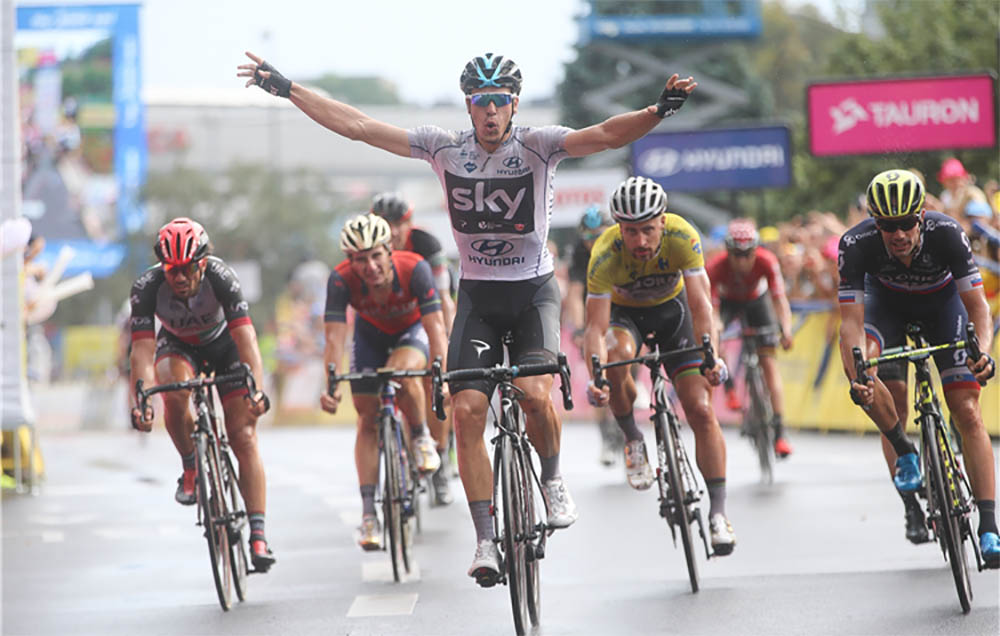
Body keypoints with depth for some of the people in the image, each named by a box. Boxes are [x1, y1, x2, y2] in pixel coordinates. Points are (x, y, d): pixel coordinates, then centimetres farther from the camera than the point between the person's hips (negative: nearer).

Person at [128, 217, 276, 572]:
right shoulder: (147, 287, -31)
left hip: (223, 344, -1)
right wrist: (140, 402, -50)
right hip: (177, 346, 1)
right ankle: (191, 470, -9)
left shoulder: (220, 277, -34)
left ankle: (258, 536, -11)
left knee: (244, 437, -12)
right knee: (175, 393, -34)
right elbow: (142, 351, -36)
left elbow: (246, 338, -41)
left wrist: (257, 391, -54)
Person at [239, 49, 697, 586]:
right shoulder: (445, 148, -4)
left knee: (535, 393, -25)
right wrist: (287, 89, -8)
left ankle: (552, 479, 6)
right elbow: (356, 126, -5)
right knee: (467, 410, -10)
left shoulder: (537, 146, -11)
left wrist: (658, 112, -45)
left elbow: (607, 135, -27)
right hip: (476, 295, 2)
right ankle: (485, 540, -4)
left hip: (533, 292, -2)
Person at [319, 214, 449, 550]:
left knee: (402, 374, -35)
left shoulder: (414, 269, -36)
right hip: (371, 333, 2)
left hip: (413, 329, -2)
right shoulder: (341, 280, -32)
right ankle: (368, 513, 2)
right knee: (368, 418, -3)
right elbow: (335, 337, -33)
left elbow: (435, 327, -37)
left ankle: (421, 438, -6)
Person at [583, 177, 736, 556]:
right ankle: (632, 439, -11)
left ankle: (718, 512, -7)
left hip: (671, 307, 1)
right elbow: (596, 327, -35)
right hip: (623, 312, -1)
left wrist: (712, 356, -46)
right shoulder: (605, 256, -33)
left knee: (701, 409, -12)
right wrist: (594, 376, -52)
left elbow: (700, 305, -32)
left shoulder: (682, 237, -31)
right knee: (617, 354, -37)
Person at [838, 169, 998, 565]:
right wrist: (856, 375, -51)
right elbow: (852, 321, -35)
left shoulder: (946, 234, -36)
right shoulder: (857, 244, -35)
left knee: (968, 414, -11)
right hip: (887, 303, 1)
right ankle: (904, 453, -7)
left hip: (942, 301, -1)